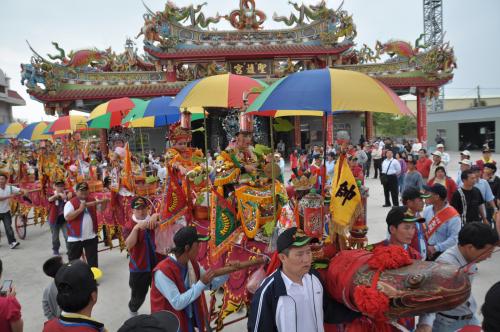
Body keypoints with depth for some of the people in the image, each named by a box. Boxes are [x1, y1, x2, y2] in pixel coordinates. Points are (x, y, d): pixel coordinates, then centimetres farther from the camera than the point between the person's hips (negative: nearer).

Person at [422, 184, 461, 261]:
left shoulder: (452, 216, -18)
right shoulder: (427, 210, 0)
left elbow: (454, 238, -24)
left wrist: (436, 248, -25)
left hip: (444, 255, -5)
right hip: (427, 252, 5)